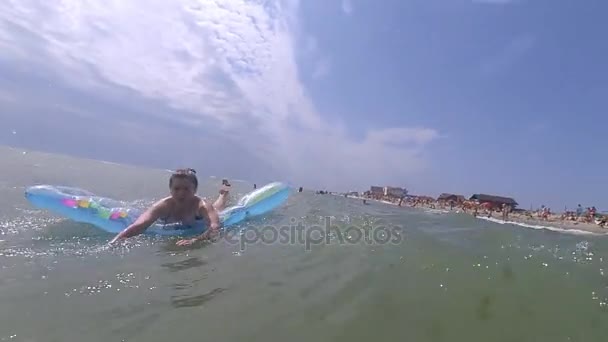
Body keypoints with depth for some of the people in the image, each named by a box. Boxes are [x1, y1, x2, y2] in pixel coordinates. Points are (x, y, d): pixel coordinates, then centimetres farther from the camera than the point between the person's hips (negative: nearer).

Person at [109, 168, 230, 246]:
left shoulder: (201, 205, -47)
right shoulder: (163, 206, -41)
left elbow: (215, 227, -61)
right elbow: (137, 226, -51)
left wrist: (196, 239, -78)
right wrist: (114, 242, -67)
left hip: (200, 219, -1)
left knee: (215, 210, 33)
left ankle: (224, 190, 57)